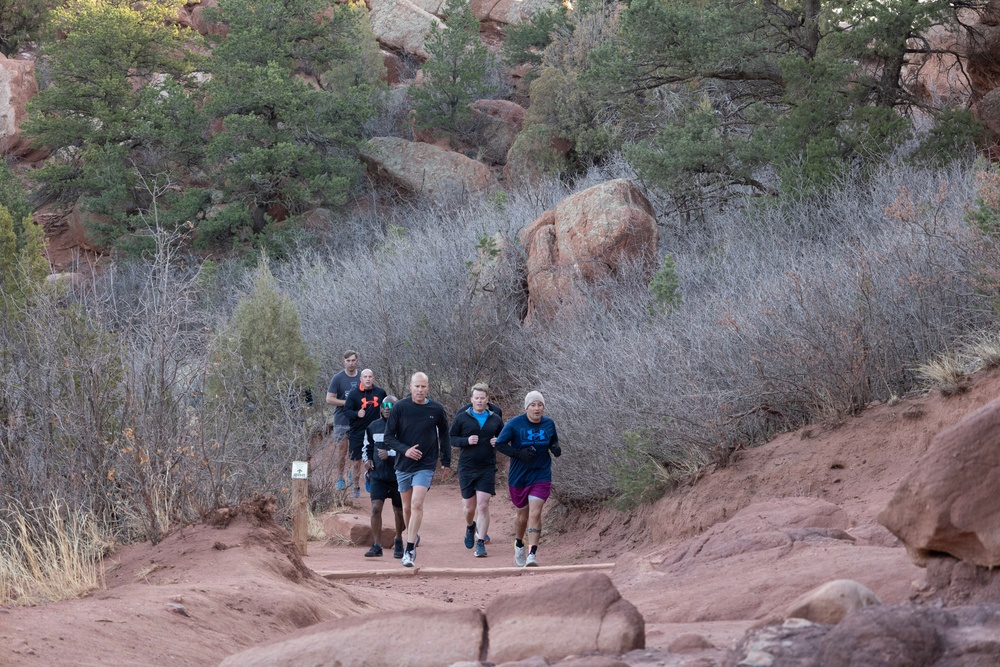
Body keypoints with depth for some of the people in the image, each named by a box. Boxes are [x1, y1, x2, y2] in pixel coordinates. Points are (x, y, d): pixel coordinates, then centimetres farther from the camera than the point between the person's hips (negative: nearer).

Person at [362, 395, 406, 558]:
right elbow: (367, 447, 21)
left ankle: (398, 539, 38)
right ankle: (377, 546, -9)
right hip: (377, 475, 2)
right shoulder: (373, 427, 7)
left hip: (397, 476, -2)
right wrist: (367, 459, 3)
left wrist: (390, 454, -25)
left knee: (399, 511, 11)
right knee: (376, 508, -13)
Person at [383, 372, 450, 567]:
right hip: (403, 465, 2)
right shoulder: (400, 408, -5)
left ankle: (409, 550, -17)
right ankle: (412, 539, 35)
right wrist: (405, 450, -18)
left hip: (425, 466, -2)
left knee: (417, 504, -16)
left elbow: (443, 435, 14)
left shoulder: (436, 409, -2)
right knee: (407, 507, 12)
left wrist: (446, 462, 16)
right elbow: (389, 437, -2)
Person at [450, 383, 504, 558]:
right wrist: (466, 441, -15)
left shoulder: (495, 419, 7)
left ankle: (481, 543, -6)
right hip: (466, 468, 0)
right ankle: (470, 527, 42)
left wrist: (499, 443, -5)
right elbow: (451, 438, 3)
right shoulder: (462, 418, 1)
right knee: (469, 507, 8)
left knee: (483, 505, -10)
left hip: (487, 468, 0)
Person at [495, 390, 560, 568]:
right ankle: (519, 546, 41)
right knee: (522, 516, 13)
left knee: (535, 513, -15)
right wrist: (519, 453, -21)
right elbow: (500, 444, -8)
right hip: (518, 477, -1)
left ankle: (532, 554, -17)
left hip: (541, 476, 1)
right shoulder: (514, 424, -9)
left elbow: (553, 442, 17)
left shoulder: (549, 424, 1)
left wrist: (555, 449, -7)